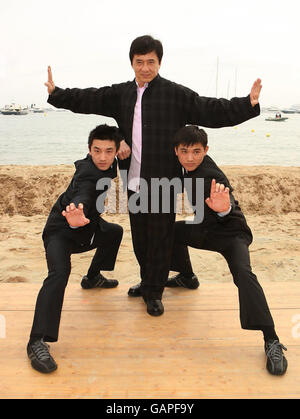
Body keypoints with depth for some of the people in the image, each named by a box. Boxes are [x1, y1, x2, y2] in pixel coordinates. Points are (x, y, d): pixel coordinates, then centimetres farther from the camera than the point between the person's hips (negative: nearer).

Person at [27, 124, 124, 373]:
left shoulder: (108, 165, -3)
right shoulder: (87, 174, -31)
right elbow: (81, 199, -54)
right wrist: (76, 218, -76)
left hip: (87, 225, 10)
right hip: (61, 231, -9)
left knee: (114, 233, 29)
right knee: (59, 273, -31)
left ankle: (93, 277, 43)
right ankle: (37, 342, -31)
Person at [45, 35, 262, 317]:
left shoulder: (176, 94, -5)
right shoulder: (121, 94, 11)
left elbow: (211, 111, -11)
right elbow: (87, 100, 17)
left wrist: (248, 104, -23)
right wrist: (56, 93, 19)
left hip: (162, 181, -5)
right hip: (134, 180, 5)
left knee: (160, 238, 5)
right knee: (140, 237, 17)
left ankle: (154, 293, 22)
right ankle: (147, 283, 37)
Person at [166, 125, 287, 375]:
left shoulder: (211, 176, -30)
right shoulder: (191, 166, -7)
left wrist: (224, 208, -66)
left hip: (231, 233, -8)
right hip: (207, 230, 9)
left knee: (243, 273, -32)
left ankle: (272, 341, -28)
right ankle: (187, 277, 33)